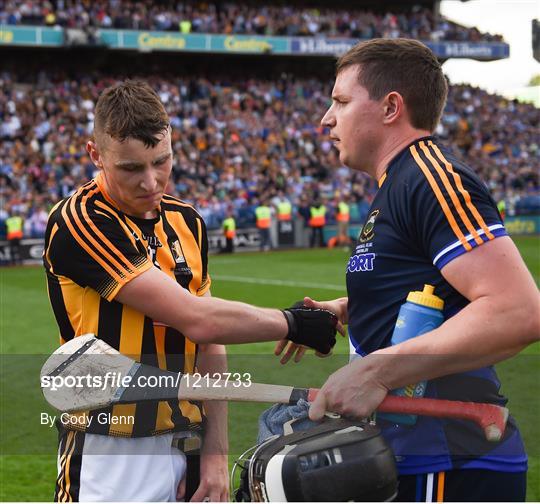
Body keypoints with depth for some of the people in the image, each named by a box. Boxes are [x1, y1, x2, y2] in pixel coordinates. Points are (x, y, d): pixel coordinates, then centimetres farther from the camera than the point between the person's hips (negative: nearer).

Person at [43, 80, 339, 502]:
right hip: (109, 455, -6)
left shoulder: (187, 222, 9)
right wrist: (295, 322, -6)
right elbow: (197, 320, -19)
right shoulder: (79, 222, -16)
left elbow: (208, 346, 12)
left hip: (183, 448, 6)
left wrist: (216, 453, 4)